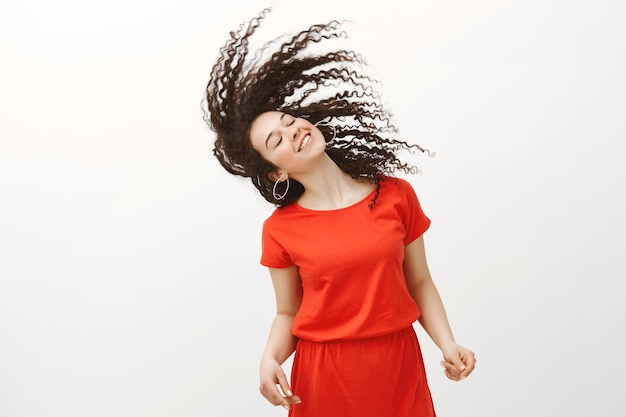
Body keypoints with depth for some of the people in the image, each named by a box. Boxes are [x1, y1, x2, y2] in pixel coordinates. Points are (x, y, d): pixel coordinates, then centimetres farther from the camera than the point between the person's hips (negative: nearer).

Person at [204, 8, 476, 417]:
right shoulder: (280, 230, -6)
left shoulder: (397, 195, -4)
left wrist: (447, 344, -9)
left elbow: (420, 283, 3)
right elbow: (288, 314, 2)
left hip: (399, 367, 1)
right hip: (324, 377, -1)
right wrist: (270, 358, -16)